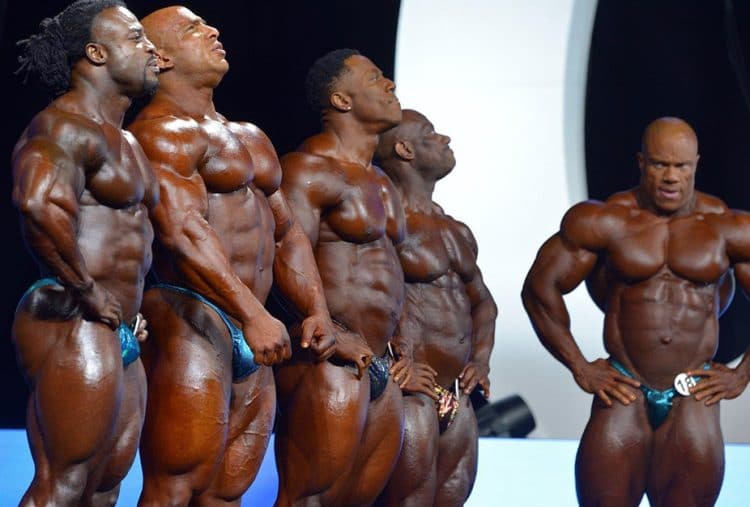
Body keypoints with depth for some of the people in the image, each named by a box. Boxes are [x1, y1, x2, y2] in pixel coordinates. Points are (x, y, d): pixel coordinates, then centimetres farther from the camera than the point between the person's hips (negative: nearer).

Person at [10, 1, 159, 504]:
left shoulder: (125, 141, 22)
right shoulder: (63, 128, -11)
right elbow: (40, 206, -33)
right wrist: (85, 290, -24)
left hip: (119, 339, 10)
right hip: (75, 329, -10)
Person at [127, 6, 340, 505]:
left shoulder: (250, 137, 24)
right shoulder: (163, 131, -7)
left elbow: (287, 233, 25)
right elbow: (182, 231, -20)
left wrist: (317, 310, 8)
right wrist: (254, 315, -29)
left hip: (251, 335, 9)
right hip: (189, 321, -9)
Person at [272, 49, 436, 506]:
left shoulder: (381, 183, 23)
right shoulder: (312, 169, -8)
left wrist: (401, 345, 16)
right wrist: (329, 336, -24)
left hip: (381, 369, 10)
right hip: (331, 364, -10)